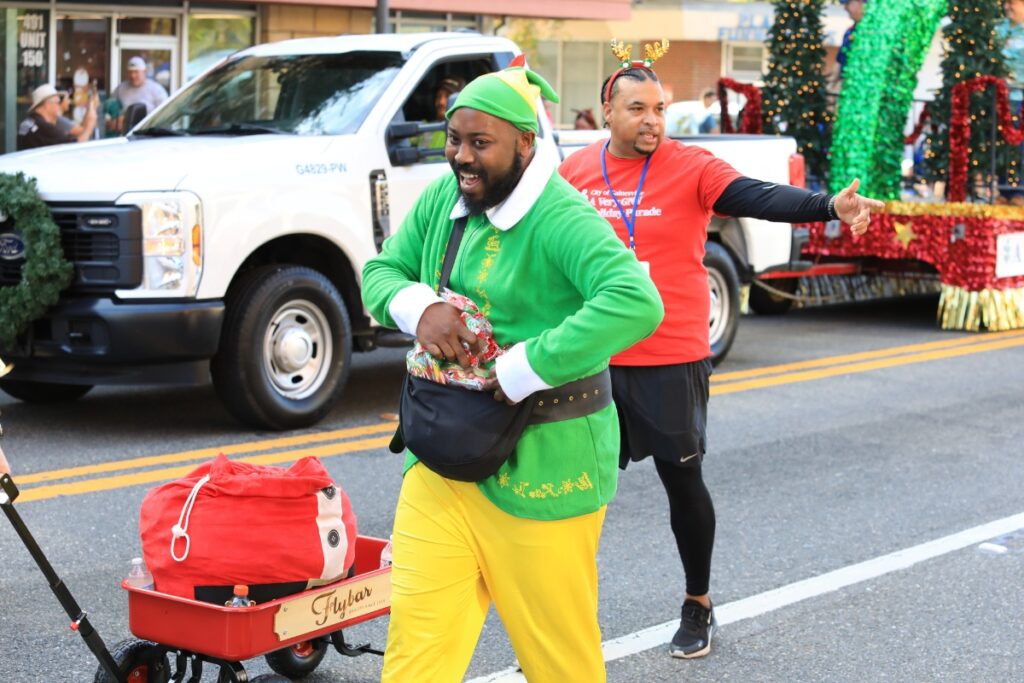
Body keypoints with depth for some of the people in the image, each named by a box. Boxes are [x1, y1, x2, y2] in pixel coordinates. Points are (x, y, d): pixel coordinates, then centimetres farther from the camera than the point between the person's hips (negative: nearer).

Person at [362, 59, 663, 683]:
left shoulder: (560, 219, -18)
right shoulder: (442, 199, 7)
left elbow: (637, 304, -32)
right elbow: (381, 273, 15)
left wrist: (524, 371, -28)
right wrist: (419, 307, -10)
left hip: (540, 466, -6)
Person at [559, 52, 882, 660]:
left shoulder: (691, 166, -9)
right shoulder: (576, 170, 2)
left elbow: (762, 197, -24)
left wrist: (830, 206, -39)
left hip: (672, 359, -2)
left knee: (682, 478, 7)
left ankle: (698, 604, 27)